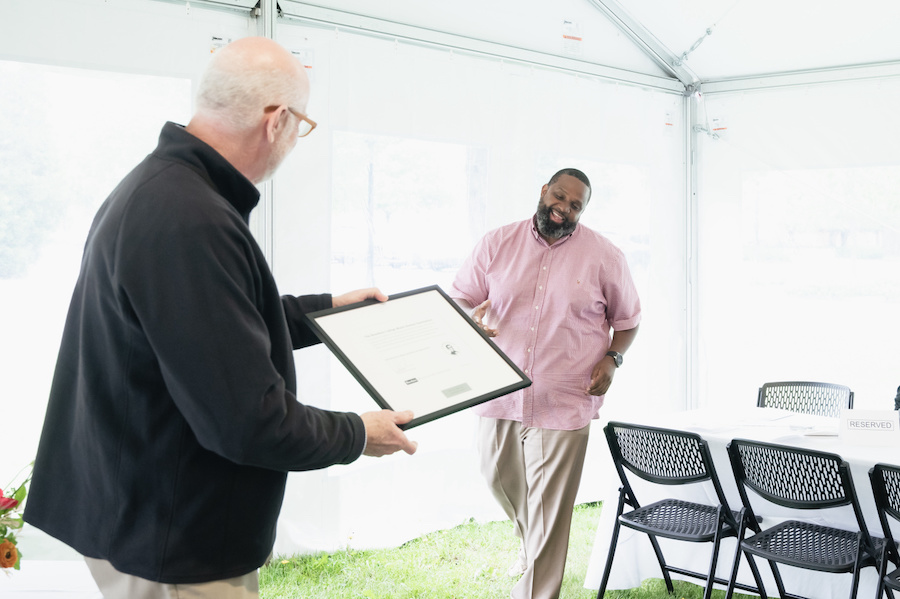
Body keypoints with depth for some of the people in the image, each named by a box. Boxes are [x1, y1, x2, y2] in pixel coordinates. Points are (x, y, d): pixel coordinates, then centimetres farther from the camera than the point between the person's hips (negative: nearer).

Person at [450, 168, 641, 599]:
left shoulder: (604, 256, 0)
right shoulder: (496, 244, 3)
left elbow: (627, 319, 10)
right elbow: (459, 298, 9)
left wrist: (612, 359, -7)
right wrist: (472, 317, -14)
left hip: (564, 402, -3)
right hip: (500, 395, 3)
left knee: (548, 511, -1)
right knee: (499, 479, 19)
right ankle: (531, 542, 49)